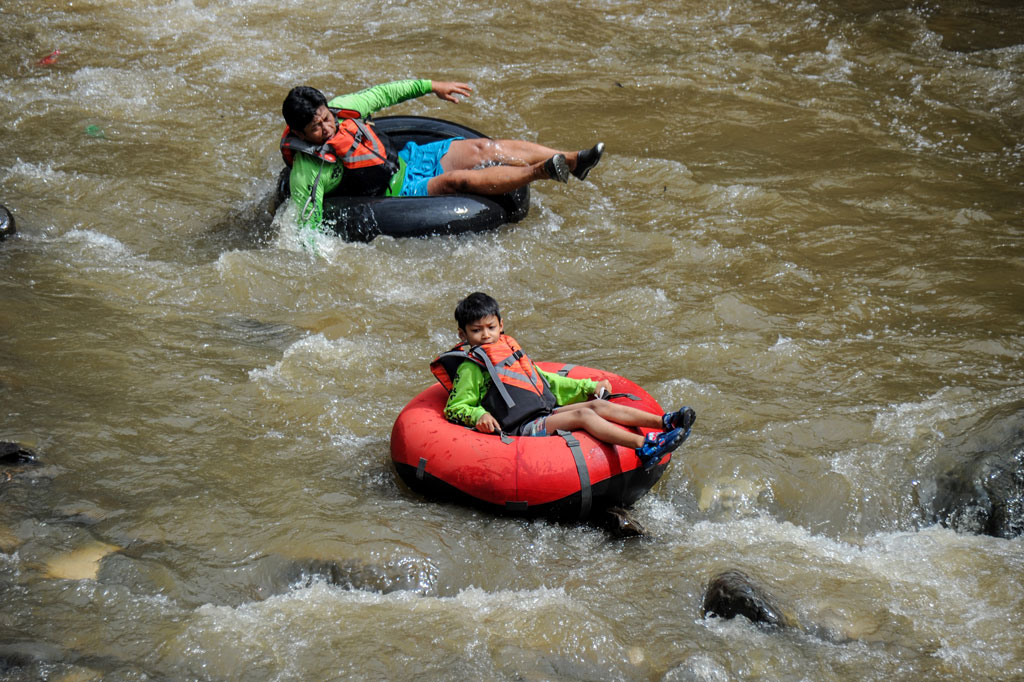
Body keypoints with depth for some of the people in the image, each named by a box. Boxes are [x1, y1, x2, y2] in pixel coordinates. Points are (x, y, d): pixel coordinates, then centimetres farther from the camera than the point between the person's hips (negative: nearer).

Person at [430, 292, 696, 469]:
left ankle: (663, 422, -28)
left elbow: (546, 381, 32)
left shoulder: (510, 349, 26)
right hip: (524, 428, -8)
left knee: (597, 404, -13)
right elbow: (454, 409, -2)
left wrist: (589, 387, 27)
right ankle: (644, 447, -46)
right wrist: (479, 416, -23)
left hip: (548, 412, 8)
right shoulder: (470, 366, 2)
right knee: (583, 415, -27)